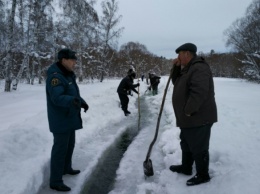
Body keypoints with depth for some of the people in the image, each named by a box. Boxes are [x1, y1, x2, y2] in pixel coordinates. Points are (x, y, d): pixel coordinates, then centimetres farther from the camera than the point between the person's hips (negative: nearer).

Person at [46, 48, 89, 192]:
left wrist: (82, 102, 17)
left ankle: (66, 168, 43)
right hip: (61, 120, -10)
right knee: (60, 148, -4)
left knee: (70, 145, 23)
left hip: (70, 118, 10)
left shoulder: (68, 75, 10)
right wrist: (72, 101, -50)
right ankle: (55, 181, 7)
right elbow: (57, 98, -34)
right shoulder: (55, 77, -22)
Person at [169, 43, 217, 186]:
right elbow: (176, 82, 22)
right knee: (186, 144, 23)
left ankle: (203, 175, 17)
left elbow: (199, 92, -30)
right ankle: (186, 167, 39)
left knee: (198, 148, 2)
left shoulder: (199, 68, -20)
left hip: (198, 118, -11)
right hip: (189, 118, 11)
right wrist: (176, 67, 7)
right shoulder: (188, 68, 15)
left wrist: (188, 111, -25)